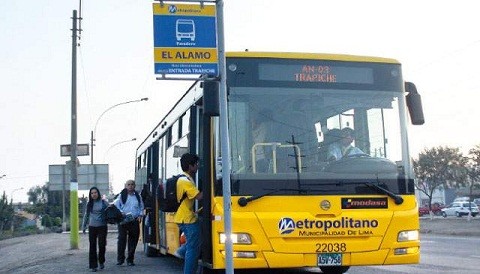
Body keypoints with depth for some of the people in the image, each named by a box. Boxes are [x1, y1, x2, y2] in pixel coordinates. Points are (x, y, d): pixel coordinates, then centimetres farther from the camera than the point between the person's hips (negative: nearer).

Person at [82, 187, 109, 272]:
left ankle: (101, 261, 23)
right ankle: (93, 266, 7)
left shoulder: (104, 203, 1)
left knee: (102, 245, -3)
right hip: (92, 227, 2)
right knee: (92, 246, 0)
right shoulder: (89, 204, 9)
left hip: (102, 227, -2)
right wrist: (84, 226, 16)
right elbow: (86, 215, 16)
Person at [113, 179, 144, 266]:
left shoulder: (137, 196, 13)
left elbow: (141, 207, 20)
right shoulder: (121, 196, 4)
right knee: (122, 239, -9)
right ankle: (120, 258, -1)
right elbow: (116, 205, 2)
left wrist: (140, 215, 4)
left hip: (134, 221, 3)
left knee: (133, 240, 3)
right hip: (123, 220, -3)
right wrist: (120, 212, -13)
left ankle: (130, 259, 12)